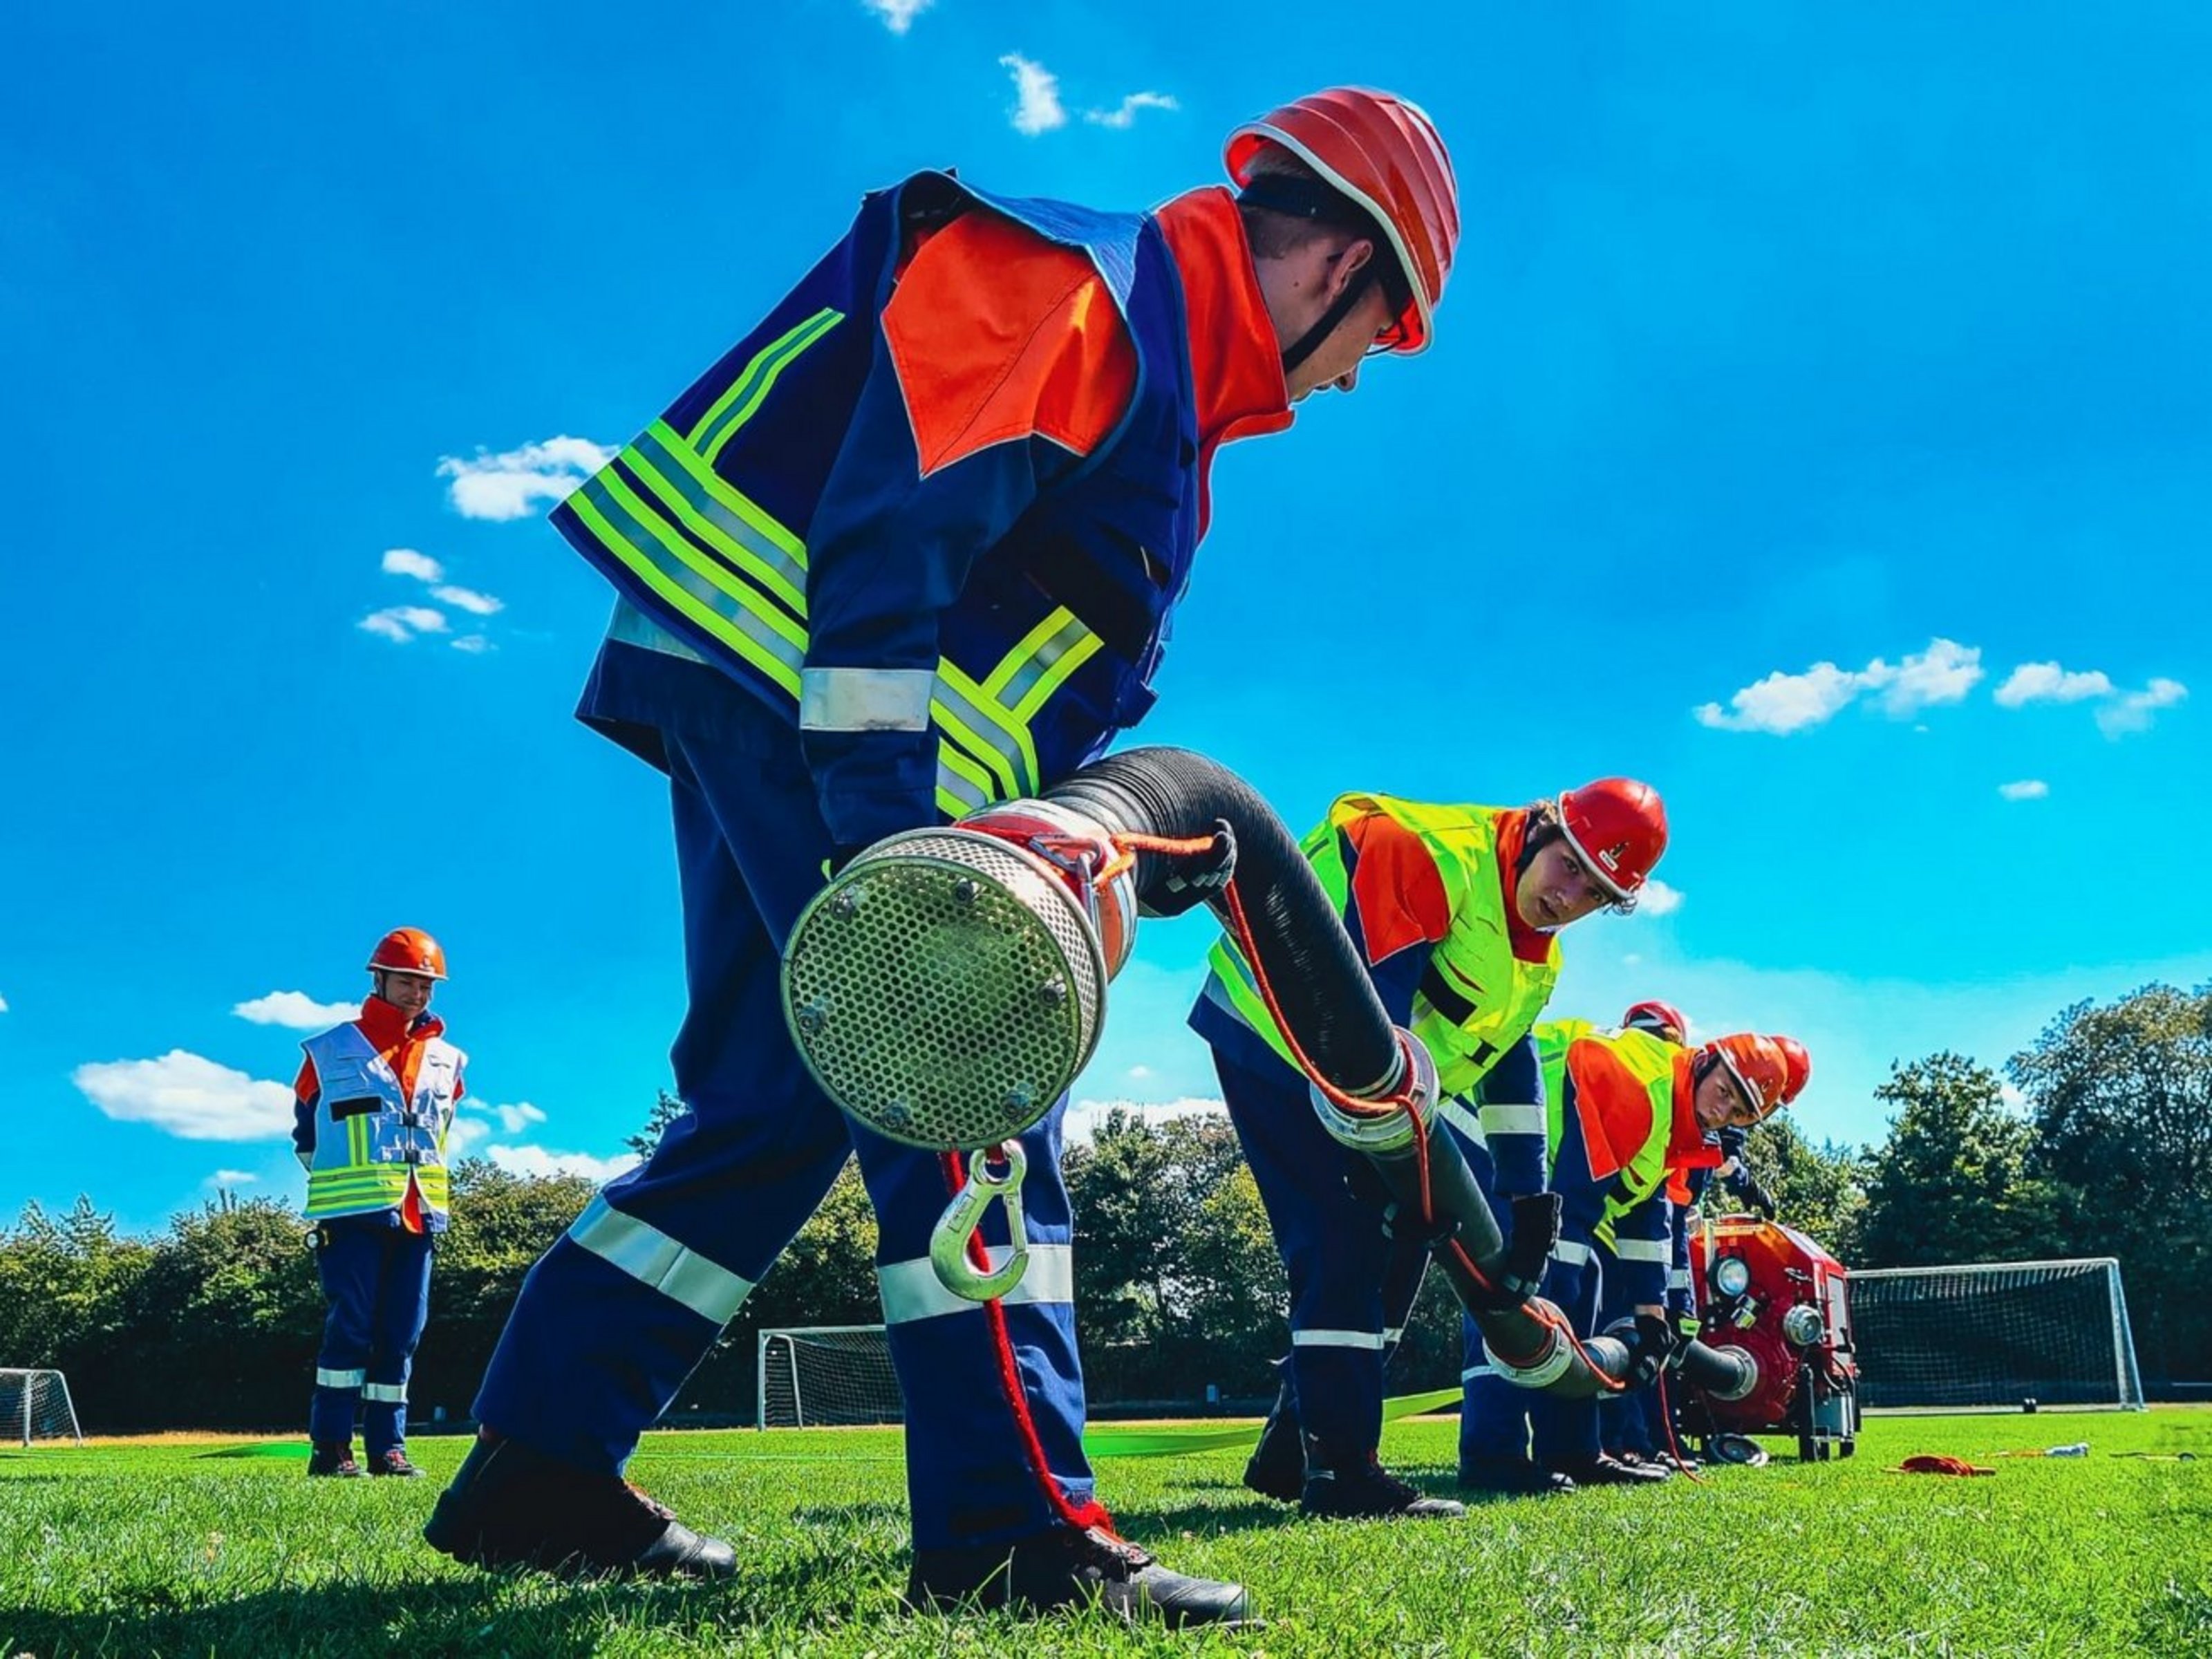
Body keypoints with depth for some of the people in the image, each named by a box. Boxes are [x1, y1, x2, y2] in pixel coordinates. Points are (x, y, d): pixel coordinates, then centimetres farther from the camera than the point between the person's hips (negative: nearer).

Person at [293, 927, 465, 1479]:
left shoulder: (445, 1061, 14)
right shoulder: (330, 1052, 2)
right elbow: (306, 1134, 12)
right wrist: (342, 1179, 8)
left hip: (418, 1216, 4)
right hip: (353, 1213, -4)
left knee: (402, 1333, 4)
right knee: (351, 1326, -8)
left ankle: (387, 1446, 9)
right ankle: (331, 1447, -4)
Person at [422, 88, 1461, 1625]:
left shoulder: (1157, 373, 23)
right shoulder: (1087, 279, -10)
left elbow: (1065, 670, 21)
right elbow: (892, 527, -25)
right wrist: (892, 827, -32)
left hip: (758, 704, 10)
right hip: (786, 676, -10)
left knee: (776, 1100, 9)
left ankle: (539, 1469, 15)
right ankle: (1012, 1524, -12)